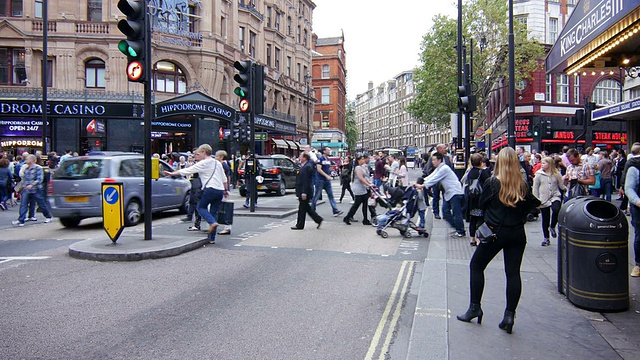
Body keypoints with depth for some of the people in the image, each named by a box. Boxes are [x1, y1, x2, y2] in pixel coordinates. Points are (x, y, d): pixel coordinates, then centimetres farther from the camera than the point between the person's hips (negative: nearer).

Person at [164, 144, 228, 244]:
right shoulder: (218, 163, 18)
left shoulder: (203, 163, -3)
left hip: (210, 188, -7)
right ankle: (211, 238, 9)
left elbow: (187, 170, -2)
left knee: (201, 207, 12)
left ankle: (212, 222, -14)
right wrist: (226, 190, 32)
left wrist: (172, 173, 4)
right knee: (214, 211, 10)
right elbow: (224, 179, 21)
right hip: (220, 190, 7)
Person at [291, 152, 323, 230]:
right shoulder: (304, 166, 13)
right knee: (306, 207, 16)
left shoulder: (307, 167, -18)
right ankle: (318, 219, 21)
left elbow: (306, 181, -23)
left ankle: (300, 225, 10)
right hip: (303, 191, 10)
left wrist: (304, 192, -24)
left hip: (304, 192, -10)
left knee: (302, 208, 0)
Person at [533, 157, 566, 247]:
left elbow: (561, 185, 6)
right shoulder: (539, 175, 0)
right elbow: (535, 188, 2)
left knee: (556, 210, -30)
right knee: (545, 219, 7)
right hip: (543, 199, 1)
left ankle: (552, 227, 0)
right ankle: (546, 238, 21)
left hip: (555, 196, -1)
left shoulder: (556, 174, 1)